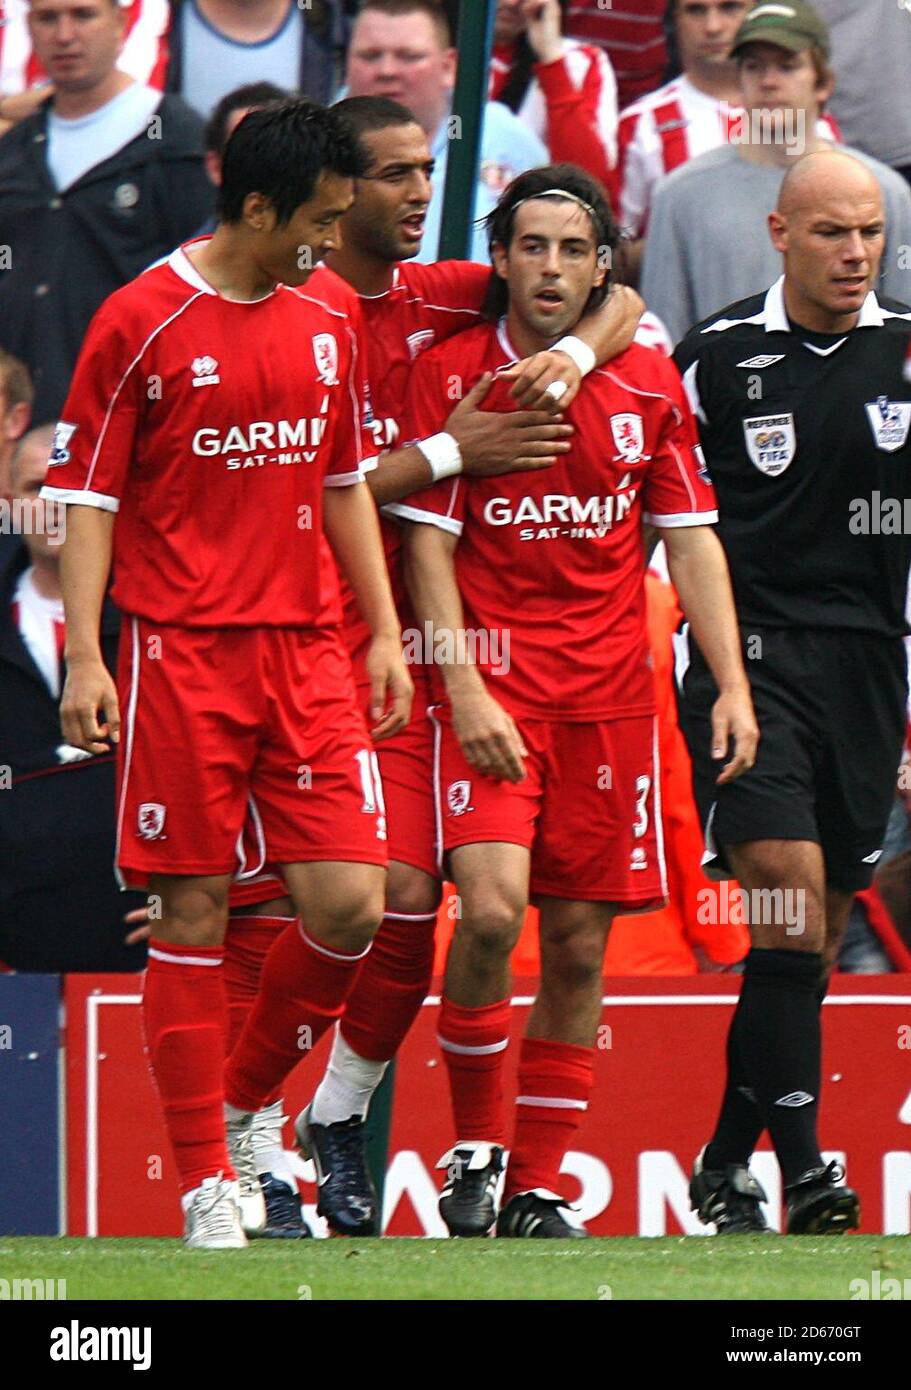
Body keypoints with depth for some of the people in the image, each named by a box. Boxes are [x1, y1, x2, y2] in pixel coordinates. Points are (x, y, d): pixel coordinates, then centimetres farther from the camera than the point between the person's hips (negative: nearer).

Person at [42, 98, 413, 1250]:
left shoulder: (329, 319, 12)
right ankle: (205, 1184, 4)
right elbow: (85, 494, -3)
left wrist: (384, 631, 16)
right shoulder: (142, 322, -5)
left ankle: (242, 1109, 18)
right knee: (192, 913, -2)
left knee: (349, 905, -5)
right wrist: (83, 656, -11)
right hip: (182, 656, -5)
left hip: (308, 655, 5)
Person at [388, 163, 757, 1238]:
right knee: (490, 908, -20)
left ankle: (537, 1188, 11)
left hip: (610, 694, 3)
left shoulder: (648, 383, 8)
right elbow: (426, 542, -3)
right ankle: (474, 1150, -2)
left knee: (579, 947, 2)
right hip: (492, 681, -3)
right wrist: (465, 690, -13)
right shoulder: (449, 374, -1)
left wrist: (732, 686, 2)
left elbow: (690, 539, 11)